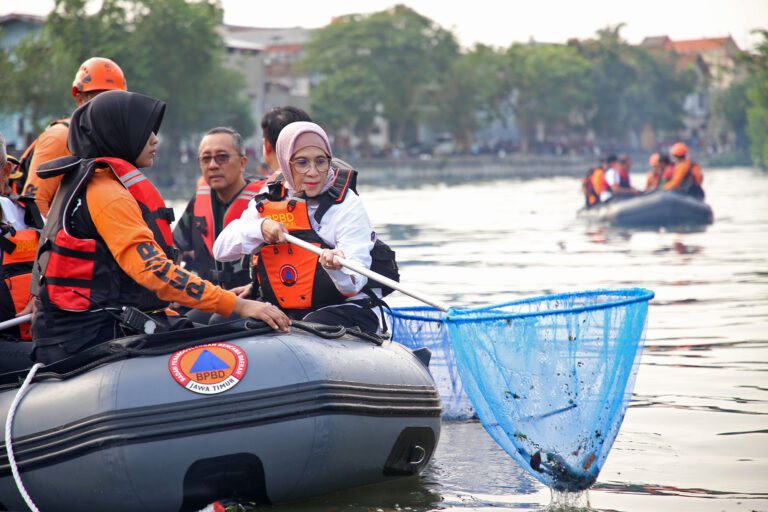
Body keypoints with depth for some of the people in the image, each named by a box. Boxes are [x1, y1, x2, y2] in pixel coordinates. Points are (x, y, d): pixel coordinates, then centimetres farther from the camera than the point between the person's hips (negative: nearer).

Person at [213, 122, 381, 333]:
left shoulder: (347, 204, -5)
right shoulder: (267, 202, 9)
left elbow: (354, 283, -15)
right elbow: (220, 250, 2)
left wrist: (337, 267, -38)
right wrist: (259, 228, -15)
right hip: (282, 312, 5)